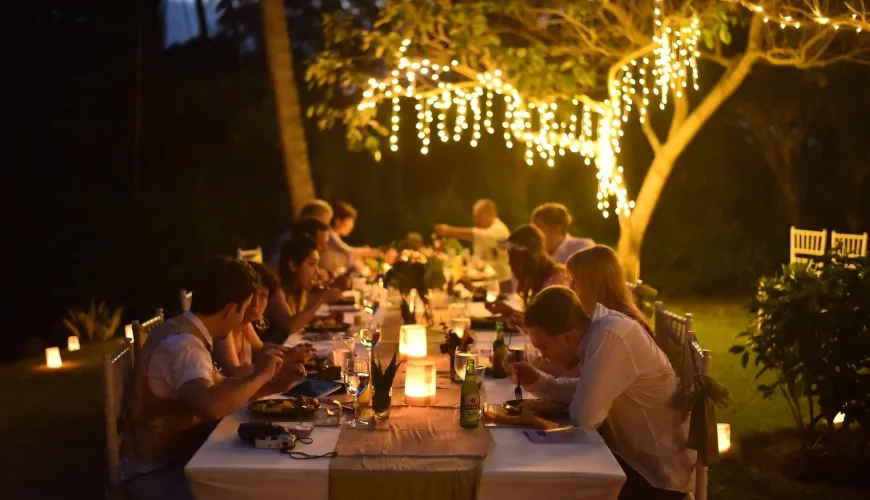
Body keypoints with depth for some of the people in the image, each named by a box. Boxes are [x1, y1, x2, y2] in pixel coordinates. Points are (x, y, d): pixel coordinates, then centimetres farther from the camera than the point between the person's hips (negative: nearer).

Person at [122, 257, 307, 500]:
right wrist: (260, 375, -26)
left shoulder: (183, 331, 5)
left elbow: (219, 387, 19)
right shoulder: (183, 344, -25)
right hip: (157, 472, -10)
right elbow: (211, 405, -43)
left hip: (175, 454, 10)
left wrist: (274, 385, 7)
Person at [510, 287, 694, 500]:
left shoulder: (610, 336, -28)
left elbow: (584, 417, -30)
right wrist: (538, 382, 1)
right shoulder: (597, 329, -2)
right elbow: (586, 392, 13)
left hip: (659, 472, -8)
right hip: (634, 455, 8)